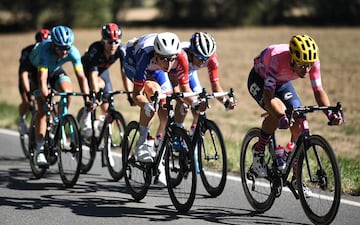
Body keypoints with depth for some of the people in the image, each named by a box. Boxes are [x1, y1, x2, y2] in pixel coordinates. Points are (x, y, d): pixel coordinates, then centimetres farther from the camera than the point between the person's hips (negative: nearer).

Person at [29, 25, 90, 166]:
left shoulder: (73, 52, -30)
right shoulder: (45, 50, -39)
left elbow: (81, 76, -30)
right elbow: (42, 79, -45)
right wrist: (47, 99, -55)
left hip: (56, 71, 3)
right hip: (38, 72, -3)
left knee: (67, 90, -27)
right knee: (42, 108, -16)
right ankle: (39, 150, -14)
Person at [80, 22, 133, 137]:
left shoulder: (121, 51, -30)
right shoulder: (95, 49, -39)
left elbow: (124, 73, -31)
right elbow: (93, 74, -45)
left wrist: (129, 94, -39)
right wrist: (95, 94, -54)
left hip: (103, 70, 4)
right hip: (86, 68, -4)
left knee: (107, 108, -6)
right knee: (100, 84, -35)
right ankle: (86, 118, -22)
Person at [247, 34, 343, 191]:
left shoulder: (312, 61, -28)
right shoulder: (277, 59, -42)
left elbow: (318, 91, -20)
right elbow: (268, 95, -46)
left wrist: (330, 113, -37)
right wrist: (282, 117, -61)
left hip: (283, 83, 5)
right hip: (259, 80, -5)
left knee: (300, 124, -11)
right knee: (279, 111, -33)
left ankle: (296, 178, -1)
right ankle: (258, 151, -9)